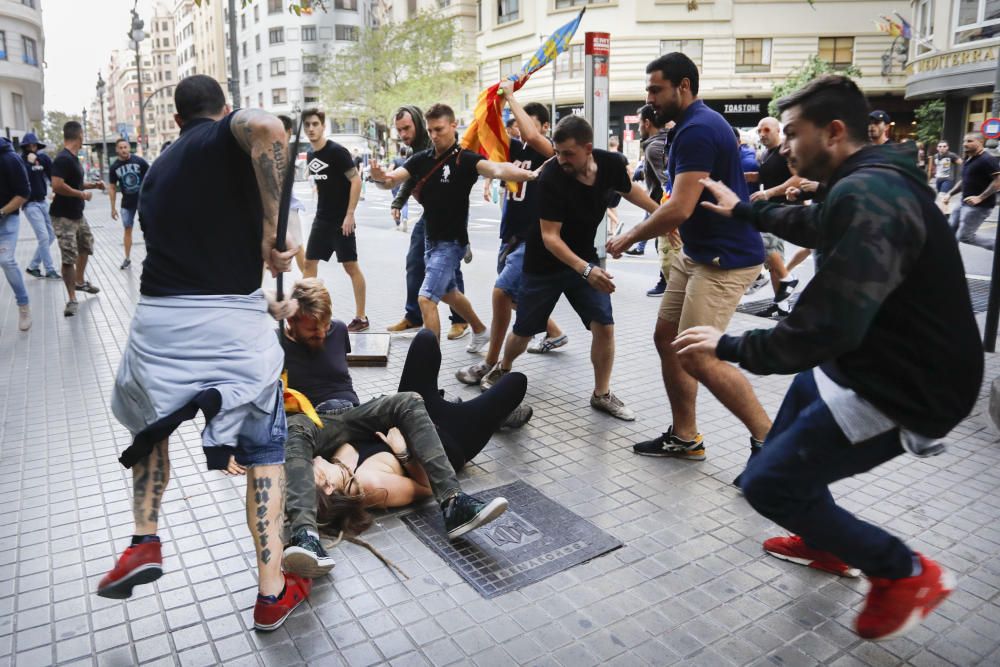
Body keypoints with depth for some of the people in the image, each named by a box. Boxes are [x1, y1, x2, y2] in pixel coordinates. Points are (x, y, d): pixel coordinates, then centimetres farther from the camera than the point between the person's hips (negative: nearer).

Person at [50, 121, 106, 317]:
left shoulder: (73, 158, 10)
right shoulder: (63, 159, -20)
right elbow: (57, 186, -29)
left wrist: (93, 185, 13)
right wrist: (82, 194, -19)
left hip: (77, 214, 10)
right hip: (63, 217, -10)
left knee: (86, 245, 26)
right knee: (69, 257, -10)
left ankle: (80, 281, 46)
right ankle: (72, 300, -4)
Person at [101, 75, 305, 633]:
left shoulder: (158, 171, 23)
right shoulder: (229, 132, 4)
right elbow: (268, 129, -24)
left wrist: (270, 307, 37)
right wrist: (271, 239, -17)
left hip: (159, 317, 5)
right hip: (234, 322, -4)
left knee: (150, 424, 33)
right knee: (265, 451, 12)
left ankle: (144, 542, 24)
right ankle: (273, 593, 15)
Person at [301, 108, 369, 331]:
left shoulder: (337, 151, -13)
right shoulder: (310, 155, 10)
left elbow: (356, 181, -17)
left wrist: (350, 215, -19)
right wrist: (320, 210, 15)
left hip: (342, 220, -8)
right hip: (321, 220, 8)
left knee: (350, 266, -3)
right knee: (309, 263, 9)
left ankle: (361, 317, 5)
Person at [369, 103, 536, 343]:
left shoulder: (465, 159, -17)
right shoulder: (422, 159, 1)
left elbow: (496, 169, -35)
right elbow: (391, 181, -7)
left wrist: (527, 174, -55)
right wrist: (380, 177, -32)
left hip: (451, 242, -8)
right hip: (431, 239, 8)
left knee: (426, 299, -15)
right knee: (448, 293, 25)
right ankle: (480, 331, 49)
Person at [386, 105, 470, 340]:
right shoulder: (415, 150, 10)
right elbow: (409, 180, 19)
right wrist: (397, 203, 7)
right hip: (428, 215, 9)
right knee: (414, 264, 12)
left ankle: (460, 320, 12)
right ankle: (413, 317, 24)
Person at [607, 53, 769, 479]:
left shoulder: (698, 130, -18)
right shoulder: (695, 124, 14)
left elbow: (680, 209, -25)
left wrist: (630, 237, -12)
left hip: (724, 258, -11)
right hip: (698, 253, 11)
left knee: (699, 358, -11)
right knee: (666, 338, 10)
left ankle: (769, 440, 3)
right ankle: (684, 437, 20)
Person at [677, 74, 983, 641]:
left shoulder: (867, 197, -28)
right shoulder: (873, 180, 7)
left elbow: (827, 328, -35)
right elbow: (816, 225, 30)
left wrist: (728, 347, -22)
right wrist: (744, 210, 36)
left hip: (902, 388, -11)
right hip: (878, 361, 11)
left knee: (767, 484, -4)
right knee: (787, 444, 29)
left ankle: (906, 573, 12)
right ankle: (828, 542, 46)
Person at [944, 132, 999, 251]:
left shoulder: (987, 160, -16)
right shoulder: (968, 160, 13)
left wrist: (980, 198, -26)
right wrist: (950, 193, 12)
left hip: (979, 206, -9)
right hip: (964, 203, 9)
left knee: (965, 236, -6)